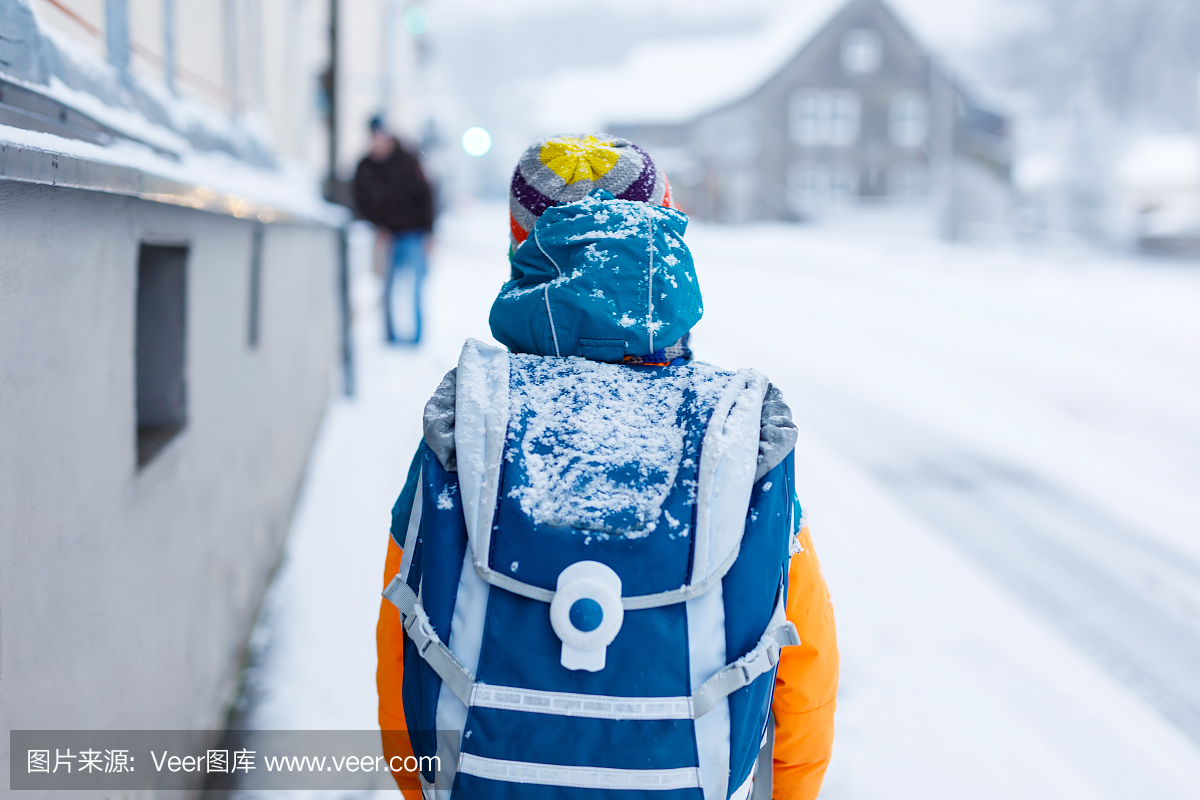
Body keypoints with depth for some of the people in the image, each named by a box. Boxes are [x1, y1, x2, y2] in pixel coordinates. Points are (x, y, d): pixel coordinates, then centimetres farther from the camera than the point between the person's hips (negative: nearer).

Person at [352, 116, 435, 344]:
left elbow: (424, 195, -5)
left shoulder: (406, 161, -7)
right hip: (385, 236, 3)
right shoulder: (365, 168, 3)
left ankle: (415, 335, -2)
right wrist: (377, 228, -5)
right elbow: (362, 202, 9)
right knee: (388, 286, 1)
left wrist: (427, 232, -9)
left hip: (412, 233, -3)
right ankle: (391, 334, 10)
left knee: (413, 286, -8)